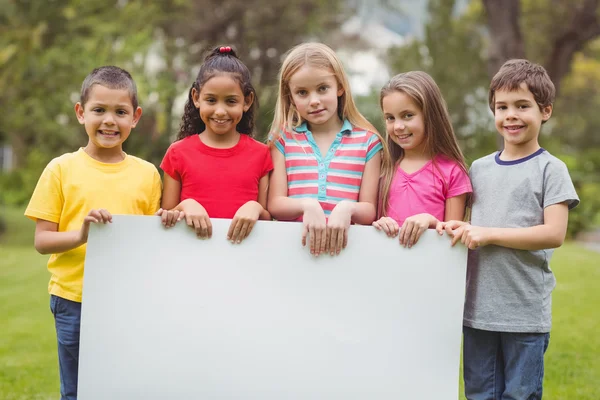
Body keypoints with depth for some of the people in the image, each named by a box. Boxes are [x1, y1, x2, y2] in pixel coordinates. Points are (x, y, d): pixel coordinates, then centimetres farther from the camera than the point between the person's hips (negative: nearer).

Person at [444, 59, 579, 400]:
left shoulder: (550, 169, -3)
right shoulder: (479, 168, 11)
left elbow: (554, 233, -13)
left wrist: (487, 234, -16)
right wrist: (456, 228, -5)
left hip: (526, 314, -4)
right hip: (478, 308, 4)